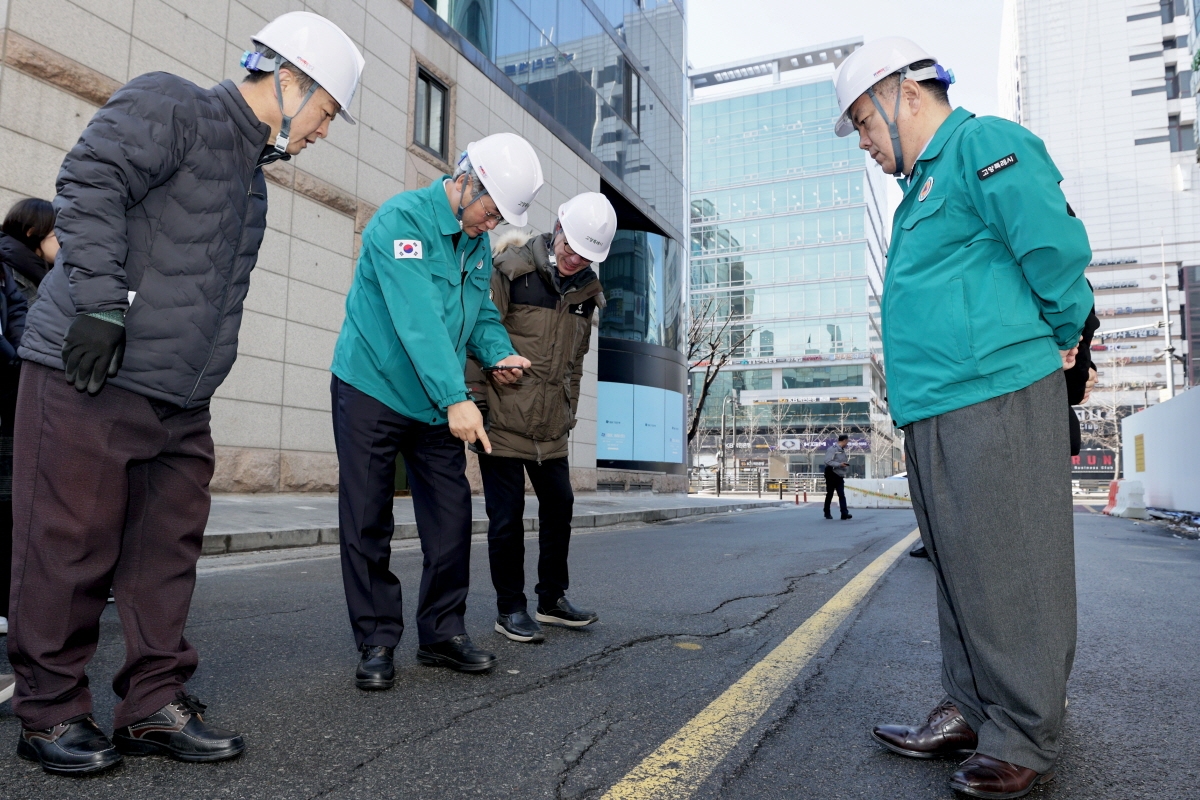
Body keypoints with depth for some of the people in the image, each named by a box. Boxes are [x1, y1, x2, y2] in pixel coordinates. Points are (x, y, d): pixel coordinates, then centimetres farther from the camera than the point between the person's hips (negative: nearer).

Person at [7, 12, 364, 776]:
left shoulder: (251, 178, 23)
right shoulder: (168, 105, -2)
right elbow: (90, 183, -16)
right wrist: (102, 305, -21)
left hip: (181, 399, 9)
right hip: (88, 378, -8)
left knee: (167, 553, 8)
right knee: (69, 548, 1)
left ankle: (156, 705, 18)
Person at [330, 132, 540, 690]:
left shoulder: (479, 241, 7)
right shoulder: (401, 220, -18)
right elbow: (420, 318, -30)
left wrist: (499, 352, -4)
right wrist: (456, 398, -37)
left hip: (437, 407, 6)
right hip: (371, 392, -6)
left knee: (451, 518, 5)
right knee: (368, 524, 1)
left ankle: (442, 633, 18)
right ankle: (376, 642, 13)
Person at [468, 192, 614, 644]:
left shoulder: (586, 290, 9)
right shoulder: (511, 269, -11)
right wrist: (475, 399, -13)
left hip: (551, 427, 6)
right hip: (504, 417, -6)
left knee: (559, 506, 12)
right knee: (507, 516, 1)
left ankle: (553, 598, 29)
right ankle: (510, 609, 17)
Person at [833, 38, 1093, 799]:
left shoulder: (985, 143, -5)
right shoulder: (925, 182, 25)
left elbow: (1057, 247, -15)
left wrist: (1060, 336, -2)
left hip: (994, 396, -10)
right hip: (933, 410, 10)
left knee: (1014, 571, -2)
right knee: (961, 568, 14)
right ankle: (970, 714, 26)